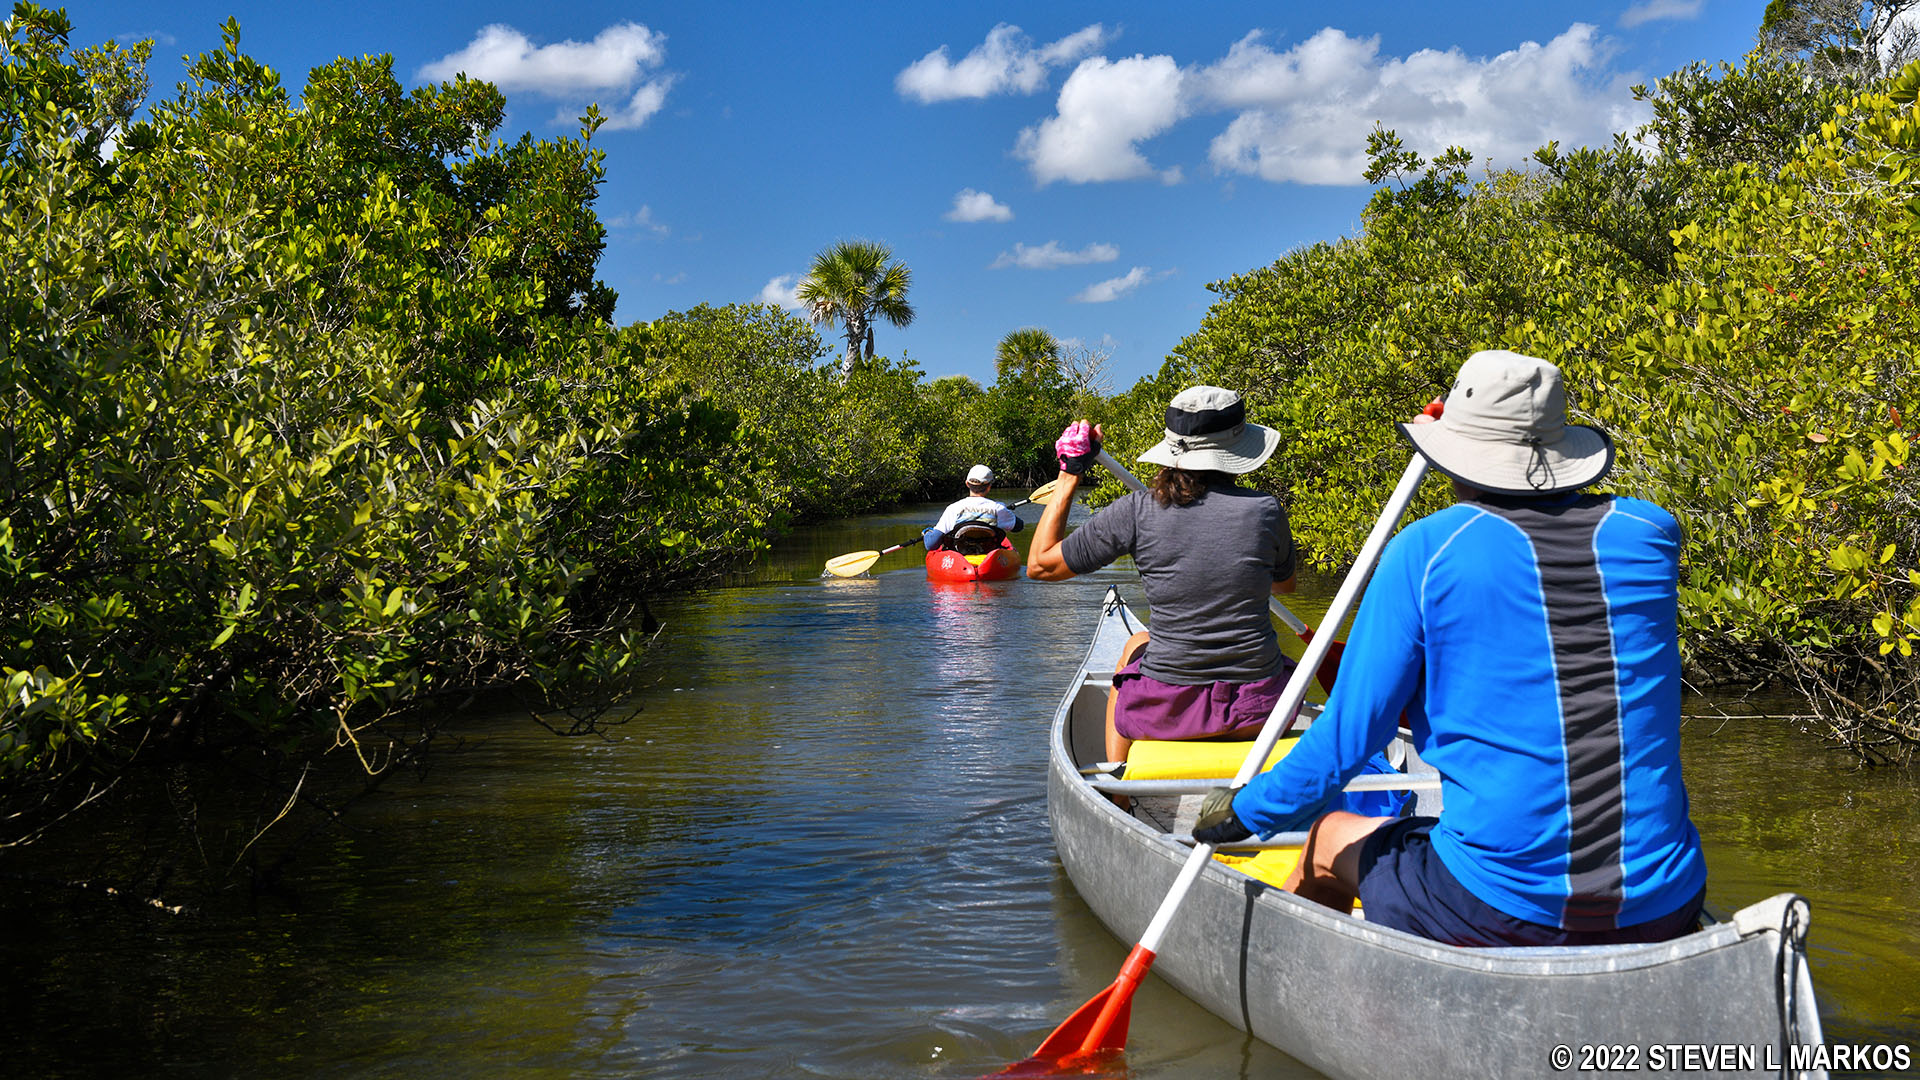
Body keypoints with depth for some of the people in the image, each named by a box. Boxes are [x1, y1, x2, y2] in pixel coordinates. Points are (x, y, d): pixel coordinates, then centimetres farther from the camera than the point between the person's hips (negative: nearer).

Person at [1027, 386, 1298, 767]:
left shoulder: (1137, 512, -11)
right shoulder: (1265, 509, -7)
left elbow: (1040, 564, 0)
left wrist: (1070, 475, 6)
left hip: (1167, 711, -1)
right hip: (1260, 711, 1)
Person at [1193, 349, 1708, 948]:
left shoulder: (1425, 550, -8)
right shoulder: (1650, 534, 1)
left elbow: (1349, 736, -5)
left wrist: (1244, 810, 9)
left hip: (1502, 910, -3)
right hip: (1663, 913, 4)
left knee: (1331, 841, 27)